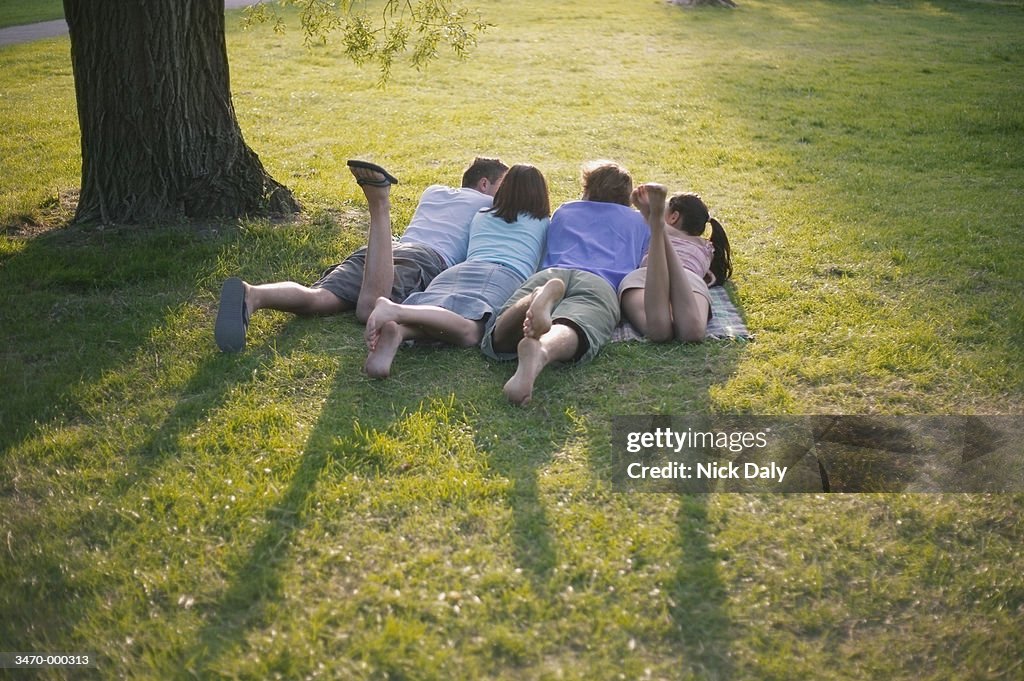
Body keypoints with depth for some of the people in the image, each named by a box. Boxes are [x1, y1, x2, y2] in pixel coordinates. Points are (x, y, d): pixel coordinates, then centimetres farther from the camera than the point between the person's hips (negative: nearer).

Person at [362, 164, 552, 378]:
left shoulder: (480, 216, 38)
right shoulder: (543, 223, 32)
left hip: (457, 270, 5)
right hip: (505, 275, -5)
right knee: (469, 331, -31)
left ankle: (396, 330, -56)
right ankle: (395, 310, -54)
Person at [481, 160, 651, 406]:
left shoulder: (563, 211, 42)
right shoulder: (639, 221, 38)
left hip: (550, 273, 1)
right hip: (601, 282, -1)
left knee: (499, 340, -23)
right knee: (568, 333, -33)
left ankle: (543, 298, -53)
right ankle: (541, 351, -69)